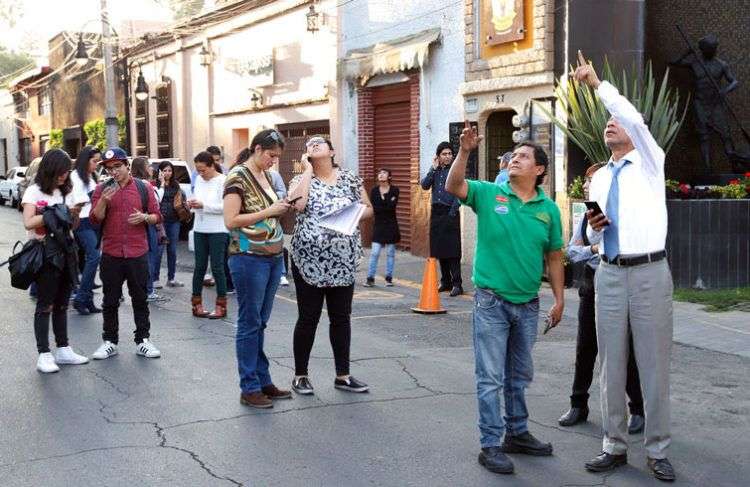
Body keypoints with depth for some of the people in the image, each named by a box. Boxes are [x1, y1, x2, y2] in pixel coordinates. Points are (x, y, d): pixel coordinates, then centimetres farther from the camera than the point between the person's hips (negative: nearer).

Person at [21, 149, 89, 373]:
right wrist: (55, 213, -17)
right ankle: (44, 355, -2)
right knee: (45, 305, -4)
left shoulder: (65, 192, 14)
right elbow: (28, 223, -15)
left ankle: (63, 350, 17)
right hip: (45, 254, -6)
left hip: (65, 252, 6)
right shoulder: (35, 191, -5)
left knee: (61, 304, 11)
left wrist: (74, 213, -3)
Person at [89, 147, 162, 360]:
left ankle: (143, 340, 14)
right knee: (110, 300, 7)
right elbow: (95, 219, 0)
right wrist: (103, 201, -17)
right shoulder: (102, 189, 5)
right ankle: (110, 342, 16)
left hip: (138, 253, 0)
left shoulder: (144, 188, 5)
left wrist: (145, 217, -13)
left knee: (140, 299, 6)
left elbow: (157, 216, 8)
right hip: (111, 253, 1)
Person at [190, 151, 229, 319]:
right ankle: (196, 304, 18)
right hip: (200, 229, 6)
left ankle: (221, 306, 9)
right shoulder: (199, 180, 9)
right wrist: (192, 204, -6)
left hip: (218, 231, -6)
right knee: (199, 266, 10)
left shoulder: (223, 181, -11)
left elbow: (225, 207, -17)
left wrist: (203, 205, -21)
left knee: (217, 267, -1)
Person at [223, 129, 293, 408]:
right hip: (250, 258, -8)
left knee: (261, 323, 14)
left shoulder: (265, 176, 13)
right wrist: (268, 212, -18)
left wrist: (282, 208, 5)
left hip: (274, 257, 8)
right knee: (250, 324, 0)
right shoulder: (238, 176, -11)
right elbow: (230, 220, -17)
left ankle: (263, 381, 21)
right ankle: (249, 388, 7)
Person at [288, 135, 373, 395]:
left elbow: (368, 209, 12)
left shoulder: (350, 179, 8)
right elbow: (297, 204, -20)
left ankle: (342, 375, 19)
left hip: (343, 261, 3)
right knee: (308, 318, 3)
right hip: (309, 261, -2)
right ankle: (300, 375, 16)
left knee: (341, 319, 9)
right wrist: (308, 169, -10)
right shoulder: (301, 179, 2)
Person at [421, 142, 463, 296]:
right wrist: (434, 169, -5)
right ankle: (445, 281, 18)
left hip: (450, 213, -5)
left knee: (452, 249, -8)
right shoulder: (435, 171, 13)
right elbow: (425, 185, 1)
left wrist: (452, 212, -15)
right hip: (436, 212, 6)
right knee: (439, 249, 8)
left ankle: (457, 284, -7)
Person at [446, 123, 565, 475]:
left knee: (520, 376, 17)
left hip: (528, 304, 4)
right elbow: (453, 187, -20)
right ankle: (490, 445, 8)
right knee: (491, 378, 0)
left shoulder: (549, 209, 3)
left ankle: (517, 433, 32)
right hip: (491, 301, -4)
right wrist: (464, 152, -33)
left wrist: (559, 300, 6)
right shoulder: (488, 194, -4)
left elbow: (553, 258, 8)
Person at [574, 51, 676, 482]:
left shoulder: (651, 162, 3)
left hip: (649, 273, -4)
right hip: (609, 274, 5)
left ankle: (658, 451, 9)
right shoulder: (599, 178, 16)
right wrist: (593, 228, 0)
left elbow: (634, 118, -16)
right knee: (612, 364, 7)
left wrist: (596, 82, -12)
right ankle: (615, 447, 17)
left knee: (655, 364, 0)